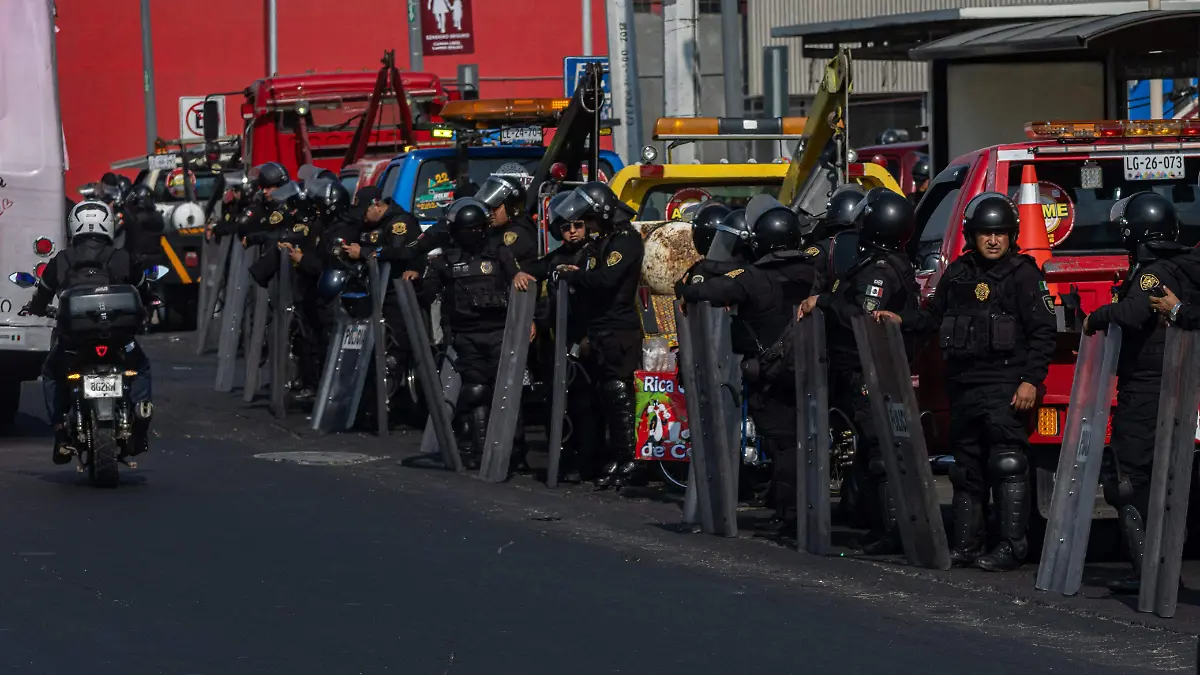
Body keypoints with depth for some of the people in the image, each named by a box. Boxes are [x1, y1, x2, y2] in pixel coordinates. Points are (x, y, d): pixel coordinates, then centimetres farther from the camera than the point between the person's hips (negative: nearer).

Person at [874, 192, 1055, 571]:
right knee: (967, 468, 11)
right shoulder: (958, 274, 14)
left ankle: (1012, 546, -11)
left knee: (1007, 465, -11)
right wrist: (901, 321, 9)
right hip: (963, 384, 7)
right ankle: (966, 545, 18)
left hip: (1005, 385, -7)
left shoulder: (1023, 274, -4)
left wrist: (1031, 380, -14)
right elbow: (935, 317, 26)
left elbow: (1043, 333, -7)